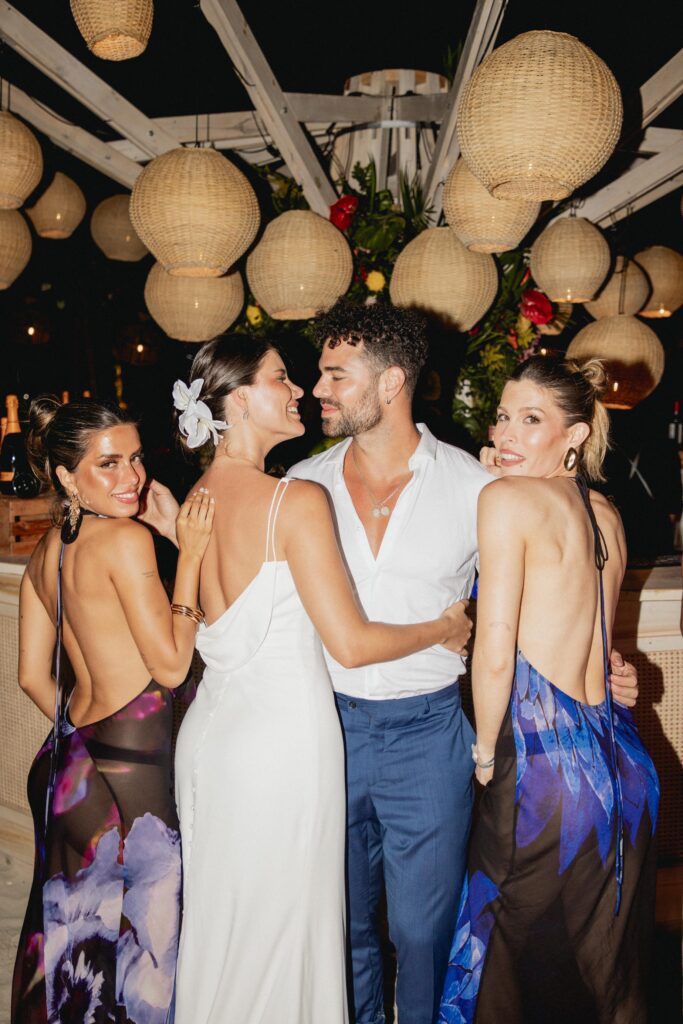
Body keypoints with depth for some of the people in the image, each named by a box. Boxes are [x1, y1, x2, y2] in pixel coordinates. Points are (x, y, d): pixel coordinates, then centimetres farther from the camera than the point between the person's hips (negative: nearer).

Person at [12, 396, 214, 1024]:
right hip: (130, 772, -9)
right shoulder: (127, 539, -18)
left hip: (70, 757, 9)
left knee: (77, 922, 23)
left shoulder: (46, 550, 7)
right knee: (141, 931, 9)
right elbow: (171, 665, -16)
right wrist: (191, 556, -15)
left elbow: (34, 676, 11)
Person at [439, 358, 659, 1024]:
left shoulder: (507, 497, -12)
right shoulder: (606, 517, 10)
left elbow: (494, 654, -15)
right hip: (619, 763, 8)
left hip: (546, 766, -7)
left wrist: (486, 752, -2)